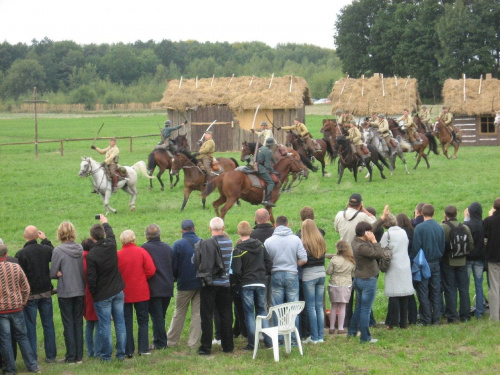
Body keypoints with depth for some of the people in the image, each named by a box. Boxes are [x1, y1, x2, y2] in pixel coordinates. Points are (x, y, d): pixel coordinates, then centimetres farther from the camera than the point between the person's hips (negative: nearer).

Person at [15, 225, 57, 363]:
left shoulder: (21, 254, -15)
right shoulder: (46, 249, -5)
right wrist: (45, 240, 19)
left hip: (30, 295, -3)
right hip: (46, 293, 3)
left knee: (30, 327, 3)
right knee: (48, 325, 11)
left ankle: (32, 358, 4)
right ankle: (51, 356, 15)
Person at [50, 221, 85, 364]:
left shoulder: (58, 251, -14)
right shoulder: (81, 249, -2)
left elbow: (52, 273, -10)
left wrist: (60, 274, 7)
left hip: (65, 292, -4)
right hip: (80, 291, 4)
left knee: (68, 324, 4)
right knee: (78, 323, 11)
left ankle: (71, 357, 6)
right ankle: (79, 356, 14)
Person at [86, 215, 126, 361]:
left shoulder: (91, 255, -18)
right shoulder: (111, 246, -4)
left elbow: (91, 278, -15)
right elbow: (110, 233, 21)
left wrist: (93, 293, 1)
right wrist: (105, 223, 39)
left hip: (102, 295, -5)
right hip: (118, 291, 5)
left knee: (105, 325, 2)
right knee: (120, 323, 9)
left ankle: (106, 355, 8)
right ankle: (121, 353, 13)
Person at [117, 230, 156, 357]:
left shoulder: (118, 255, -9)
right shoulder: (141, 252, -7)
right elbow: (151, 270, -9)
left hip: (124, 293, 0)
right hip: (141, 293, 0)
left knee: (126, 323, 6)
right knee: (143, 322, 10)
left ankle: (128, 351, 5)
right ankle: (143, 349, 7)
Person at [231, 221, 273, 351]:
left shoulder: (238, 249, -12)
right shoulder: (260, 246, 4)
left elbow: (236, 270, -15)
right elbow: (269, 263, 5)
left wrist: (238, 282, 1)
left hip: (246, 285, -4)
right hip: (260, 283, 4)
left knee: (249, 313, 2)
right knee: (262, 310, 13)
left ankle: (252, 343, 0)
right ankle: (268, 341, 12)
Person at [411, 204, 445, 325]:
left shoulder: (419, 228, -13)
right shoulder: (440, 228, 2)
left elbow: (416, 248, -15)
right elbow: (443, 247, 8)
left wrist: (412, 261, -4)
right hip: (436, 264, 5)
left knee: (423, 293, 2)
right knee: (436, 292, 10)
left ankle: (426, 319, 2)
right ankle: (436, 319, 11)